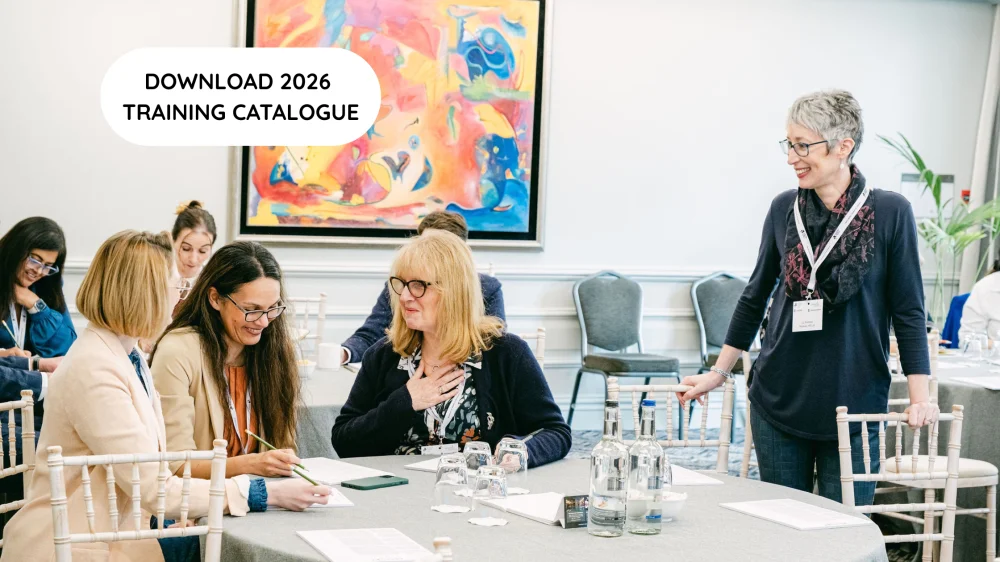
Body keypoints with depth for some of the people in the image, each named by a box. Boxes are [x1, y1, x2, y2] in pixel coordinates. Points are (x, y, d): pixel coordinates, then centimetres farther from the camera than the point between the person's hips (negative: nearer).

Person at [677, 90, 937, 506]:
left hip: (854, 402, -3)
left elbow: (908, 310, -4)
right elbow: (756, 296, 13)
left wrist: (919, 396, -10)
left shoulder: (890, 213, -7)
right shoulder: (784, 209, 3)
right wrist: (719, 373, 15)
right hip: (778, 398, 3)